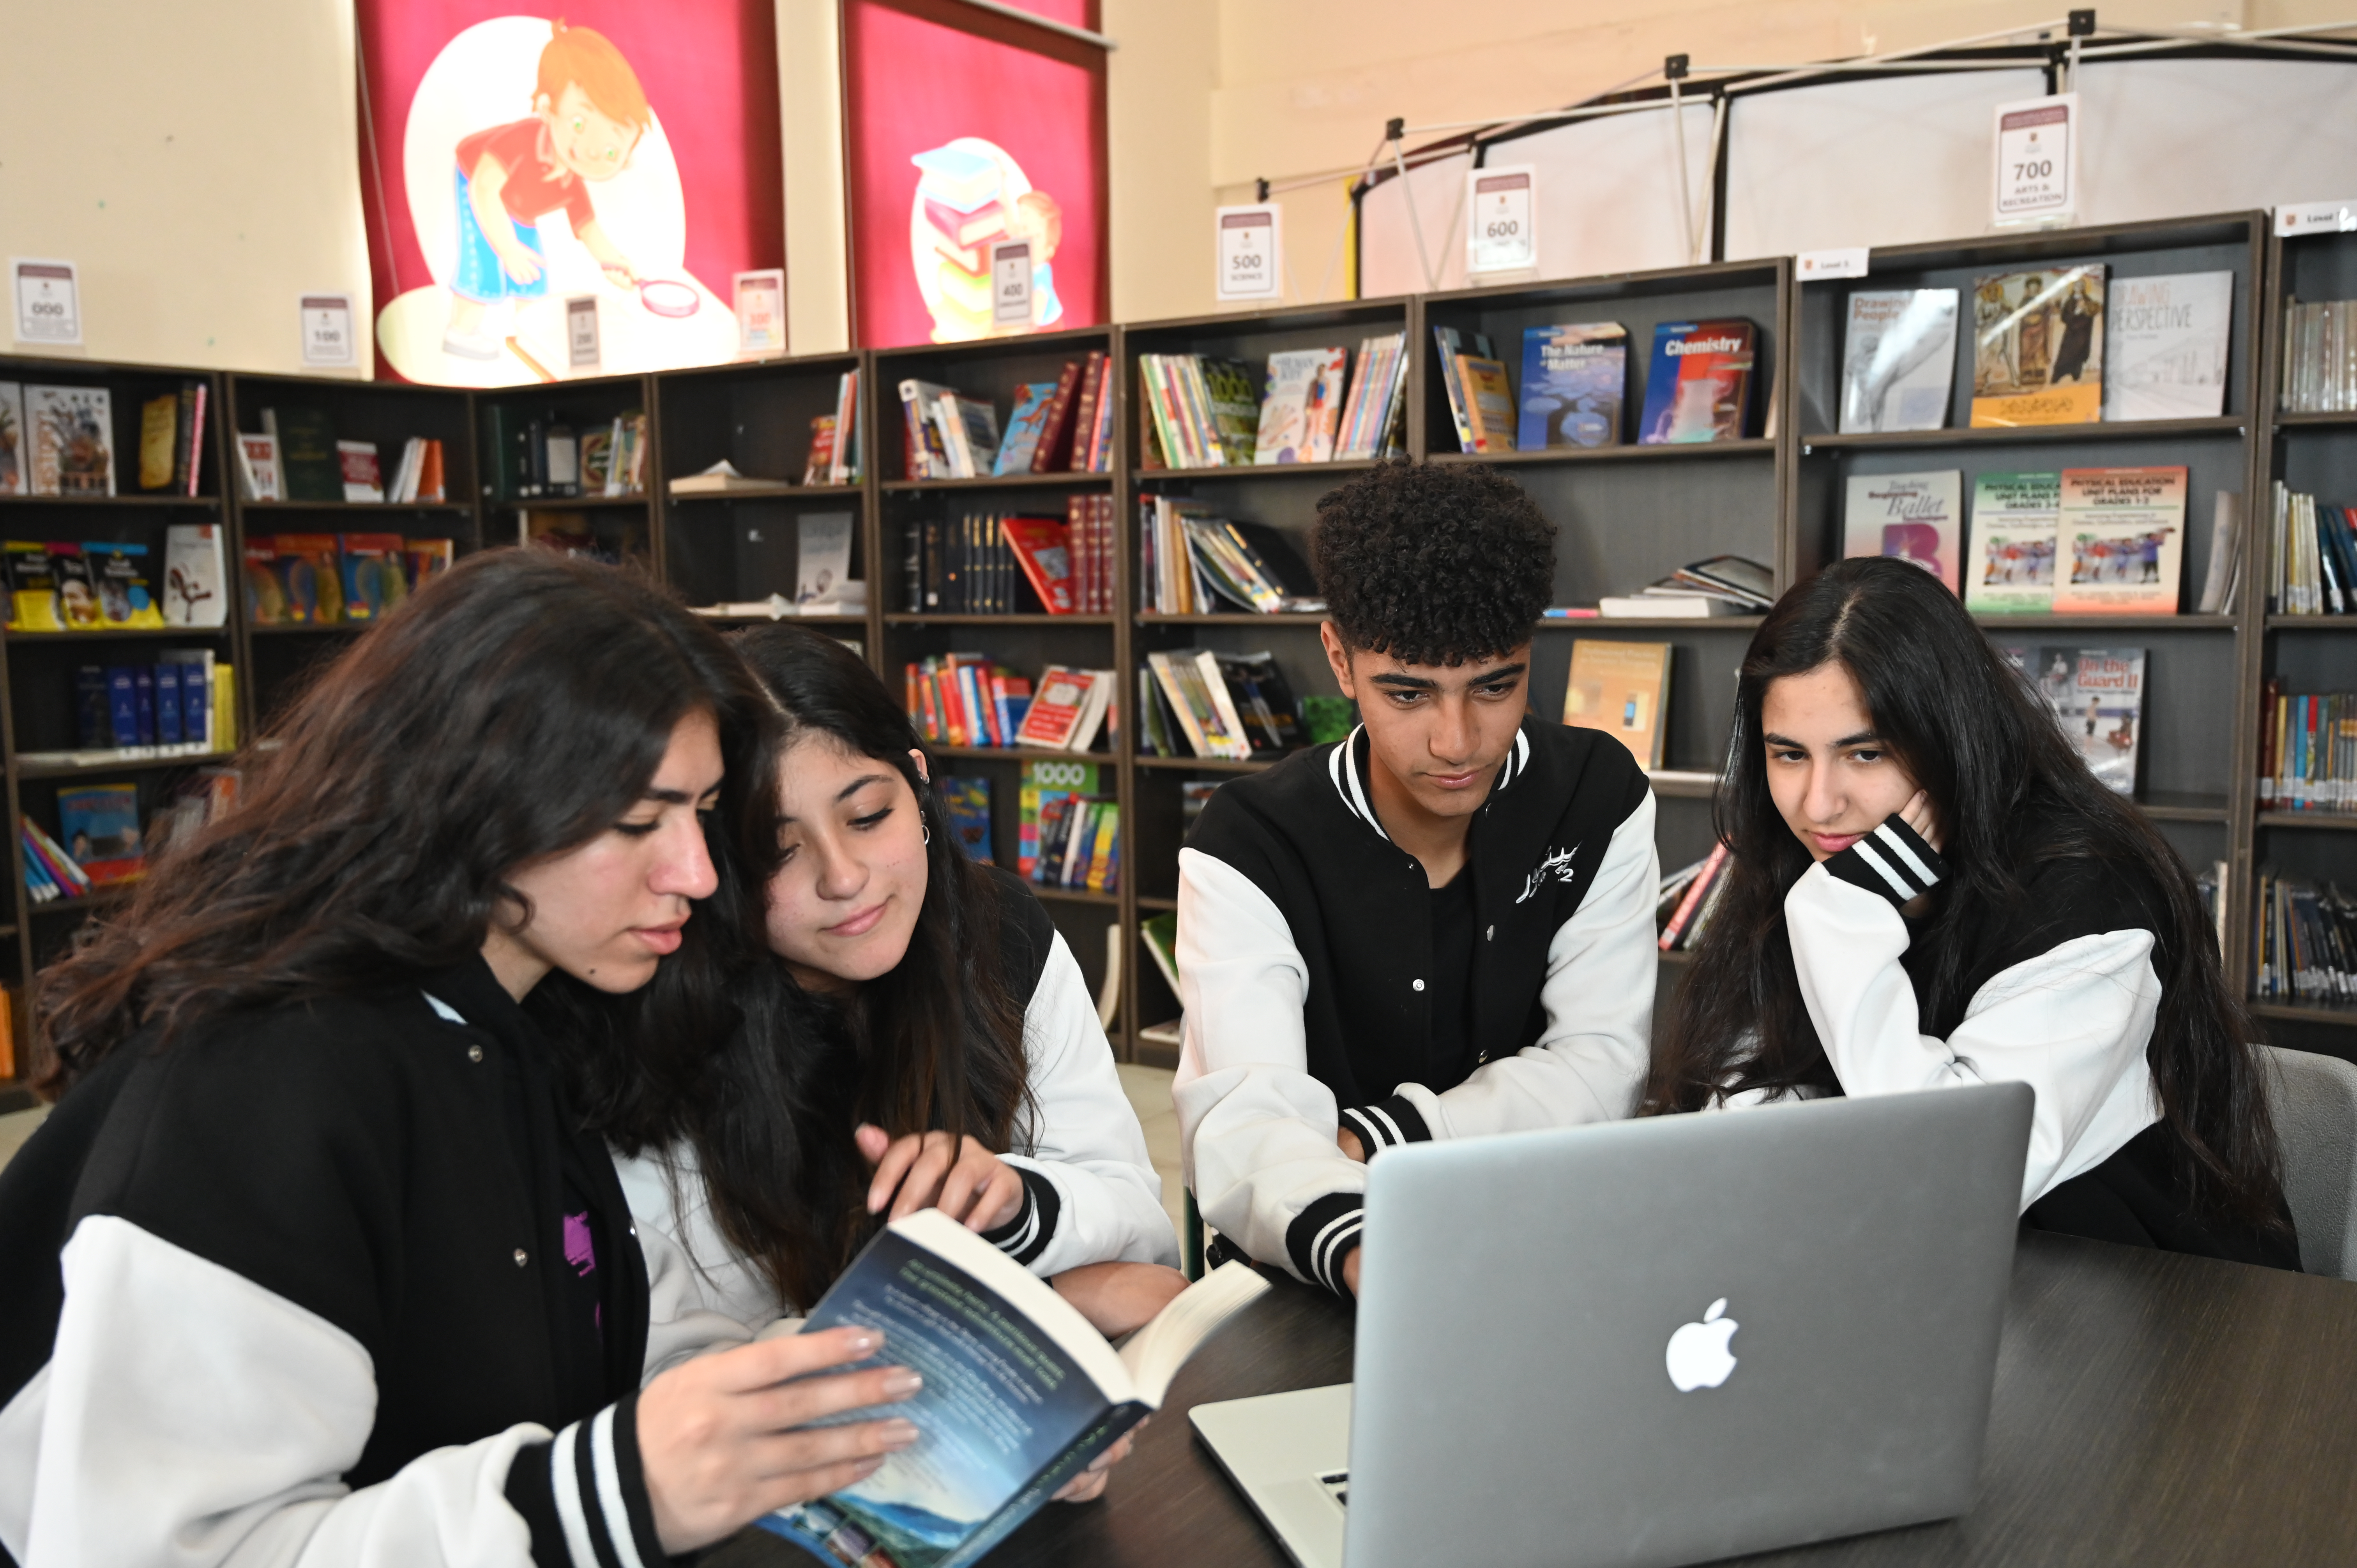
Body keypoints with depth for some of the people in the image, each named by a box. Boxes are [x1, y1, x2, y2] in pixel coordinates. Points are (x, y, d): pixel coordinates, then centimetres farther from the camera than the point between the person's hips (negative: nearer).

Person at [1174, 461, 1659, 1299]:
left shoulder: (1601, 799, -3)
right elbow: (1242, 1113, -26)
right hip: (1308, 1264, -3)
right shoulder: (1248, 847, -13)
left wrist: (1369, 1138, -18)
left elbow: (1602, 1062, -6)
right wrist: (1354, 1252, -49)